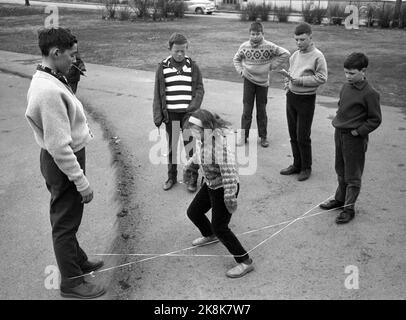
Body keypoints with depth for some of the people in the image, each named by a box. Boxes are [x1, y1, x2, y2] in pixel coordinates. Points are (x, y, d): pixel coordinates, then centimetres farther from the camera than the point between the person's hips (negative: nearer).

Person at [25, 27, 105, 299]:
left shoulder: (50, 80, 4)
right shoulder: (49, 91, -28)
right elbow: (59, 146, -28)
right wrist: (82, 182, -24)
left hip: (70, 155, 10)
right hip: (63, 164, -10)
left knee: (68, 219, 24)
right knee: (65, 223, 6)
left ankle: (78, 261, 44)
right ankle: (71, 282, 23)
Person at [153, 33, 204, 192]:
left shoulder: (192, 66, 2)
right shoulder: (163, 67, 2)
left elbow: (200, 89, 3)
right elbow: (157, 94, 3)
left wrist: (193, 106, -13)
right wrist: (158, 116, -1)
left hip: (188, 114, -1)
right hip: (170, 114, 1)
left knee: (191, 145, 1)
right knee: (171, 146, 10)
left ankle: (192, 177, 15)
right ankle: (171, 176, 25)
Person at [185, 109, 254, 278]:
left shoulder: (220, 142, -32)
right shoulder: (204, 136, -6)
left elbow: (229, 172, -32)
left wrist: (230, 199, -28)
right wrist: (192, 160, 35)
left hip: (223, 188, -9)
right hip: (210, 185, 9)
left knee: (220, 228, -5)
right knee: (193, 212, 19)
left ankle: (246, 262, 8)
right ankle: (209, 236, 50)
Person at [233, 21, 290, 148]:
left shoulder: (269, 46, -10)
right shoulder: (244, 46, -3)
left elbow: (285, 54, -6)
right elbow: (236, 59, 14)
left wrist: (272, 66, -7)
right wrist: (240, 71, 0)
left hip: (263, 81, -1)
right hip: (248, 81, 1)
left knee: (262, 111, 9)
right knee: (246, 110, 2)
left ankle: (263, 137, 20)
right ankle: (244, 136, 12)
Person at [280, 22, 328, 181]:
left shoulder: (317, 56, -12)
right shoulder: (295, 54, 7)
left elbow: (322, 78, -16)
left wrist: (298, 80, -20)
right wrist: (287, 82, 1)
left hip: (306, 99, -6)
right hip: (291, 96, 6)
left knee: (303, 137, -1)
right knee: (293, 134, 13)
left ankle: (306, 168, 17)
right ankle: (297, 165, 28)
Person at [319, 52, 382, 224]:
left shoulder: (369, 94, -17)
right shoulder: (346, 86, 4)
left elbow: (375, 119, -12)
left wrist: (358, 131, -15)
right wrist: (338, 121, 8)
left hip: (355, 139, -7)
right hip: (339, 134, 7)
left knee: (352, 176, 4)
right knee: (341, 171, 21)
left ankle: (349, 208, 14)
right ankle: (340, 199, 37)